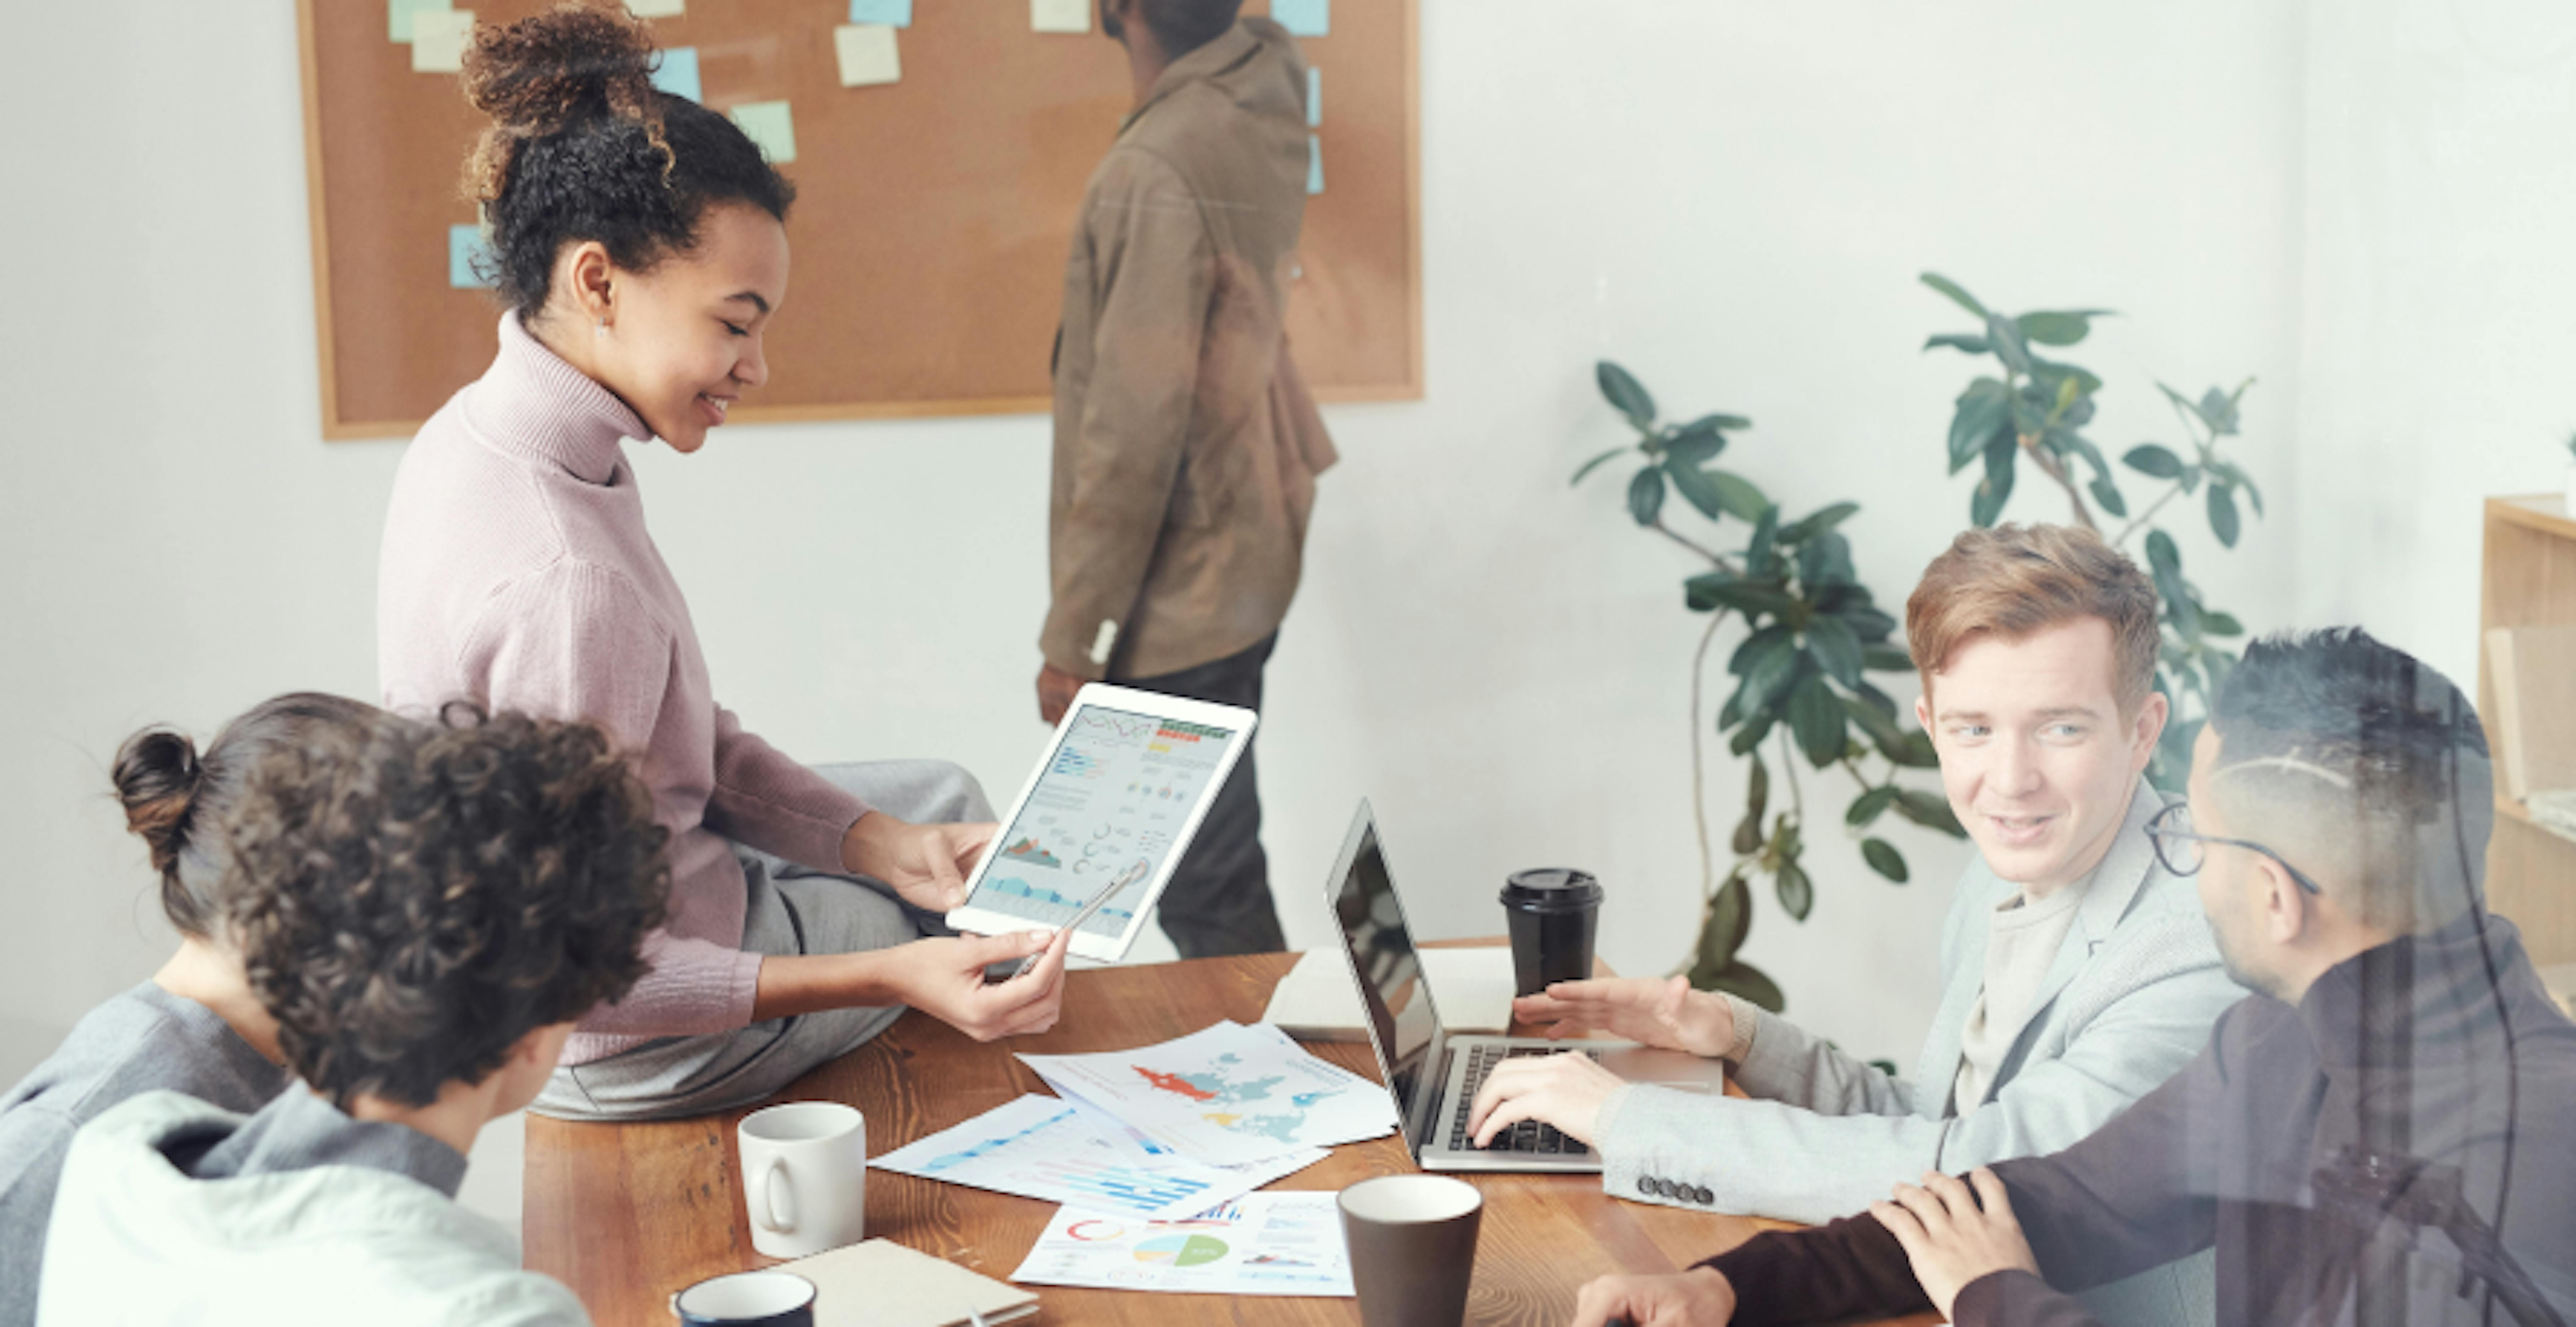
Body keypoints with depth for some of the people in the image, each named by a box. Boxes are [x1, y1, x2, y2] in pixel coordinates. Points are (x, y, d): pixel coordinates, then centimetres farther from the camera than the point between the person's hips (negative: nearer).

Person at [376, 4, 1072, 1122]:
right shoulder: (561, 578, -35)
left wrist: (888, 846, -3)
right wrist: (892, 978, -32)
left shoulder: (473, 435, -4)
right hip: (634, 1052, -9)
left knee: (938, 795, 26)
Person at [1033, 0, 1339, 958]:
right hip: (1246, 555, 10)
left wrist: (1074, 641, -17)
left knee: (1206, 896, 2)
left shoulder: (1157, 173, -26)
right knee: (1222, 874, 22)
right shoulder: (1264, 81, -1)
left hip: (1176, 600, -10)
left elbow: (1135, 432, -25)